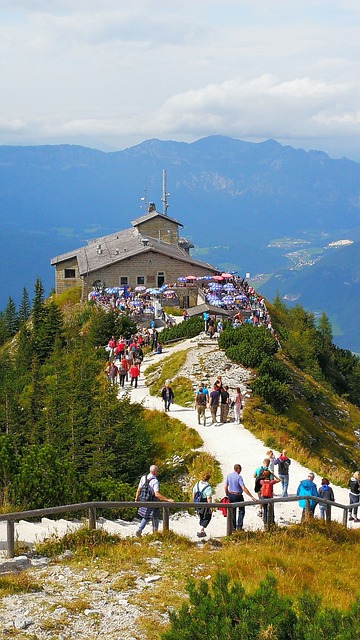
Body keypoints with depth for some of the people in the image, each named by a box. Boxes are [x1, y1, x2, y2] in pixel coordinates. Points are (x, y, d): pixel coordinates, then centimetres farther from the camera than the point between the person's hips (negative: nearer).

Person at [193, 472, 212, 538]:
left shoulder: (197, 484, 0)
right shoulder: (208, 487, -21)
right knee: (207, 518, 10)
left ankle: (203, 531, 32)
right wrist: (210, 508, -17)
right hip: (205, 505, -6)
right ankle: (200, 531, 1)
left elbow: (193, 495, 9)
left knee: (201, 518, 22)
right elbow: (209, 498, -23)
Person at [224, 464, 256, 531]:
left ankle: (233, 527, 18)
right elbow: (243, 488, -24)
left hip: (230, 495, 6)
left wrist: (227, 495, 19)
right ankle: (239, 527, 2)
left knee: (232, 511, 15)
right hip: (238, 496, -6)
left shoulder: (229, 475, 0)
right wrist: (251, 497, -23)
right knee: (241, 511, 9)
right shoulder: (238, 477, -18)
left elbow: (225, 486, 5)